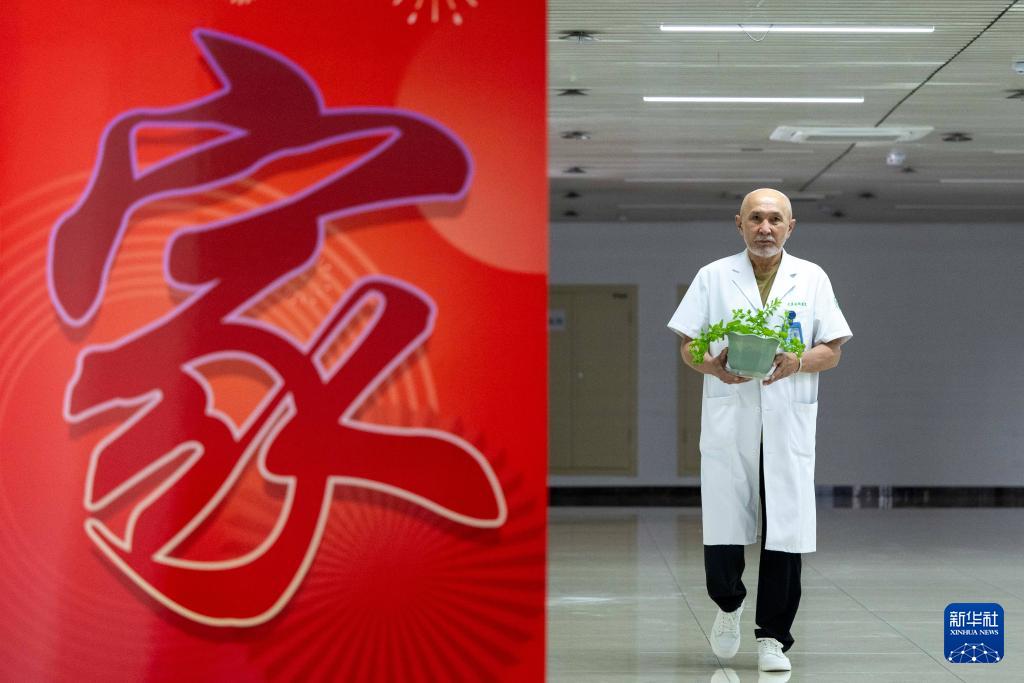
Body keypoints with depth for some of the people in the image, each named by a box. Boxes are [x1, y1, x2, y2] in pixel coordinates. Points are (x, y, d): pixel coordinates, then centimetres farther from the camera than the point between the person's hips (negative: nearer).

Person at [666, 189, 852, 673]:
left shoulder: (812, 279, 9)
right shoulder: (713, 277, 9)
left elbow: (832, 352, 7)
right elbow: (687, 345, 7)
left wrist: (798, 362, -14)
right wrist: (712, 365, -14)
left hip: (789, 423, 0)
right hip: (728, 421, 0)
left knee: (785, 532, -2)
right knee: (723, 526, -2)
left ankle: (773, 638, 9)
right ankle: (728, 605, 27)